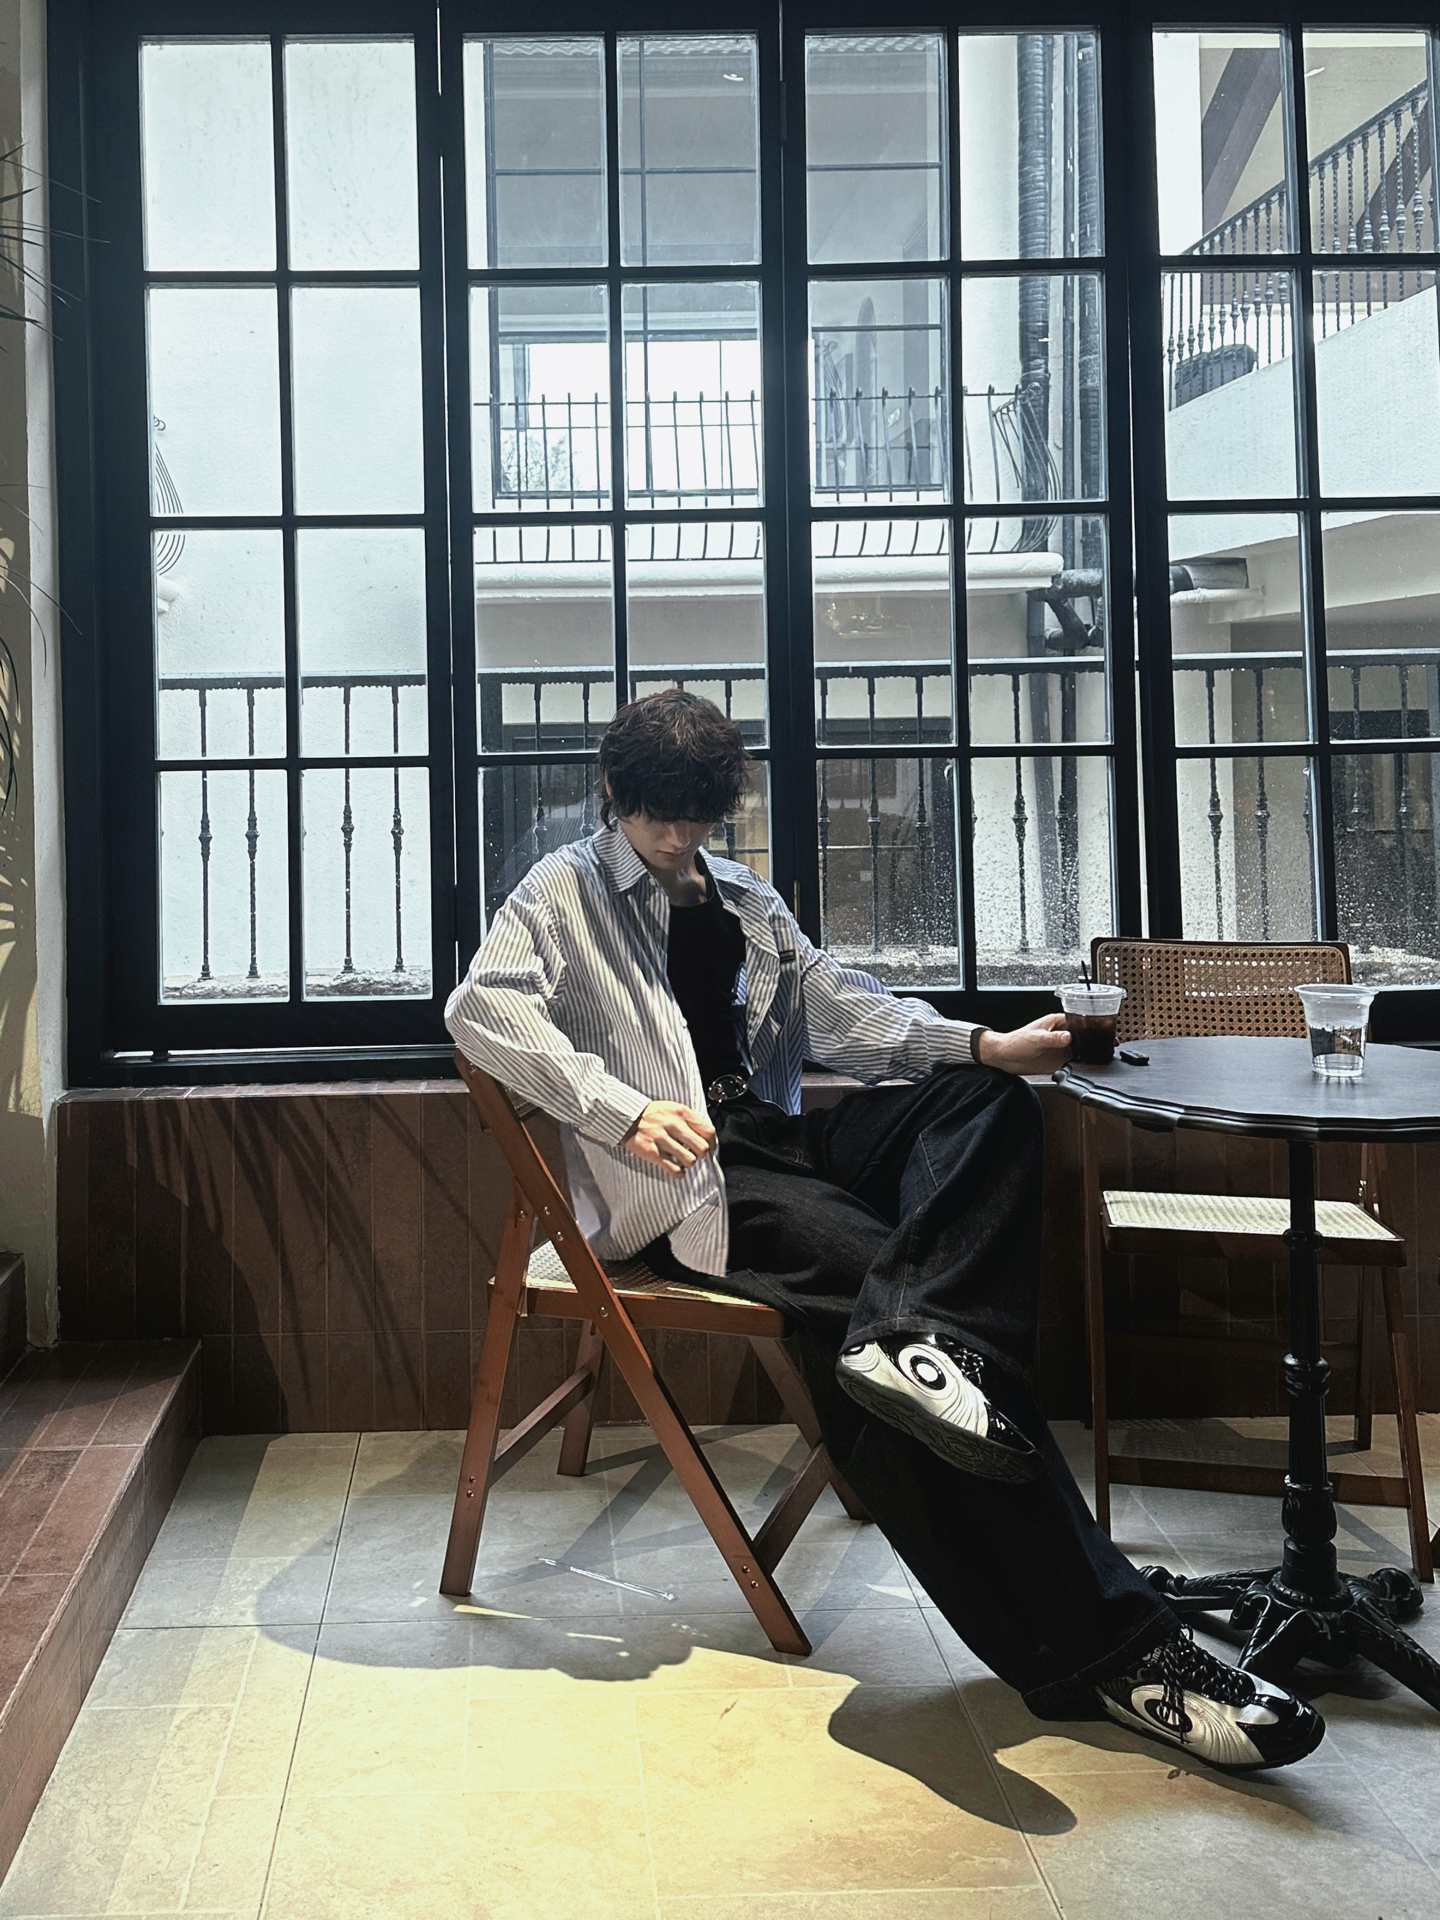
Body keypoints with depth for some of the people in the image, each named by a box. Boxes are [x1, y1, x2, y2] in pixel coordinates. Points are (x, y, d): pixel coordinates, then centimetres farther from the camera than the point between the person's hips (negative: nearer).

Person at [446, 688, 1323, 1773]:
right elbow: (482, 1008, -9)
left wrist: (985, 1044, -3)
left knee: (989, 1102, -14)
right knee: (883, 1270, -27)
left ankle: (909, 1339, -42)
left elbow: (835, 1010, 16)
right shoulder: (566, 892, 8)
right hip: (684, 1178, -7)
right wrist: (623, 1110, -22)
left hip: (777, 1140, 7)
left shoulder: (746, 900, 26)